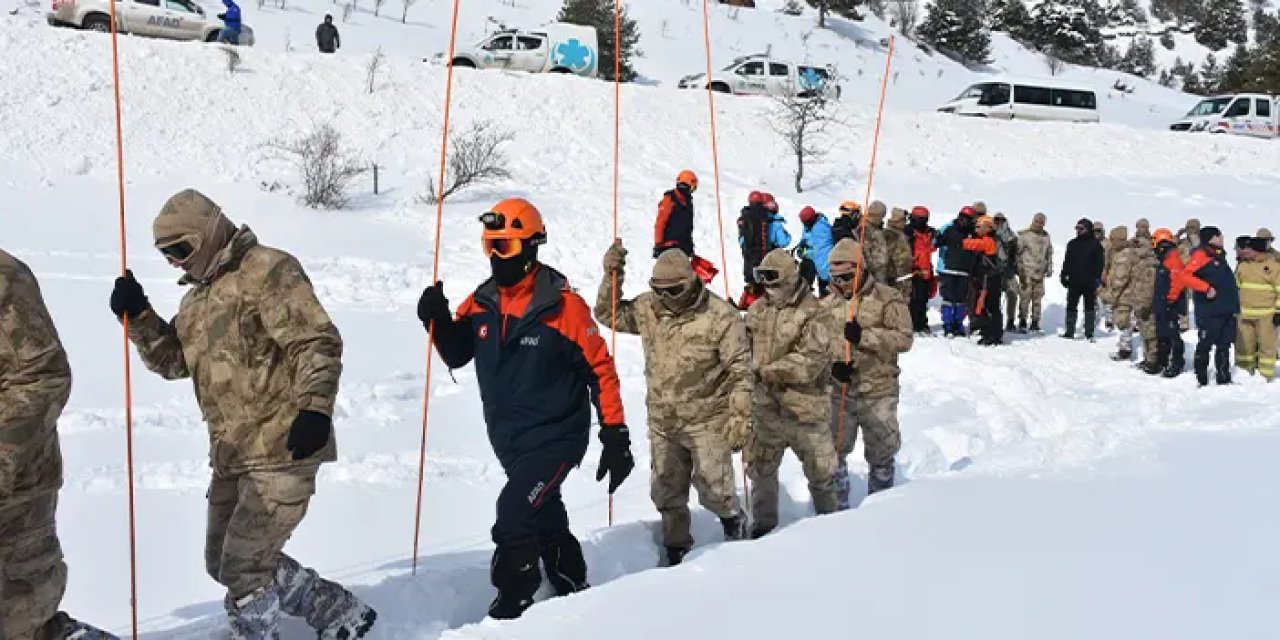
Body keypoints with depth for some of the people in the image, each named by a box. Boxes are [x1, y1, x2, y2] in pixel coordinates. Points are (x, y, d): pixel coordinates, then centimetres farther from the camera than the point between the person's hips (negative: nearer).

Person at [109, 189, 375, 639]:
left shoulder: (267, 271, -12)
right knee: (224, 563, 16)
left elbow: (318, 343, -19)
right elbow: (173, 360, 19)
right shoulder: (199, 294, 18)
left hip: (282, 448, -10)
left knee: (243, 567, -9)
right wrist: (138, 316, 4)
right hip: (232, 453, 10)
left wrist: (314, 408, -30)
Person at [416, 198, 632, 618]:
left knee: (514, 514, -21)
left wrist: (615, 436, -13)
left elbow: (600, 370, -12)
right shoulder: (481, 303, 0)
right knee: (546, 519, 21)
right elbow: (456, 356, 12)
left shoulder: (562, 306, -16)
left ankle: (511, 606, -10)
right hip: (507, 439, 7)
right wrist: (439, 320, -8)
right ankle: (571, 587, 40)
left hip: (557, 436, -6)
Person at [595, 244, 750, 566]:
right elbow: (609, 315, 11)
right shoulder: (648, 307, -1)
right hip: (662, 422, 5)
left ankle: (734, 522, 29)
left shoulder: (720, 315, -16)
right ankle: (676, 549, 32)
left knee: (713, 490, -2)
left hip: (707, 421, -5)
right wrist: (611, 276, -4)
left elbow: (740, 370, -13)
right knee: (667, 493, 14)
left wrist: (740, 418, -16)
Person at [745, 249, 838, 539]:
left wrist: (768, 370, -20)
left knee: (820, 471, 10)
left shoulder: (811, 313, -14)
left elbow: (812, 360, -22)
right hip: (766, 406, 5)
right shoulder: (758, 310, 5)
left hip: (804, 408, -5)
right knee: (761, 469, 14)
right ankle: (763, 523, 30)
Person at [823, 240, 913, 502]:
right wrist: (833, 364, -16)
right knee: (832, 451, 8)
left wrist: (864, 336, -25)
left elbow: (903, 339, -15)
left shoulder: (888, 299, -6)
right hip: (838, 391, 3)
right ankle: (837, 506, 24)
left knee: (881, 453, 10)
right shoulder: (828, 305, 6)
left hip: (878, 393, -3)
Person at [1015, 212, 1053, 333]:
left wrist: (1049, 268, 16)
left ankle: (1035, 322, 13)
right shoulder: (1024, 235, -4)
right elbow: (1017, 252, -4)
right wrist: (1019, 268, -9)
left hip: (1040, 273, 5)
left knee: (1037, 298, 6)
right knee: (1025, 297, -8)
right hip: (1027, 273, -5)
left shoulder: (1046, 236, 13)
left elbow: (1049, 253, 22)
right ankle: (1022, 322, -2)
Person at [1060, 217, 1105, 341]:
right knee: (1071, 306, 5)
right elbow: (1067, 261, 15)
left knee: (1090, 306, 4)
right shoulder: (1072, 244, 10)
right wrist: (1064, 275, 9)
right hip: (1074, 282, 4)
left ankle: (1089, 333, 9)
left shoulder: (1095, 244, -2)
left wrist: (1097, 277, -11)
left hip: (1089, 282, -4)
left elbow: (1100, 262, -3)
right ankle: (1069, 331, 12)